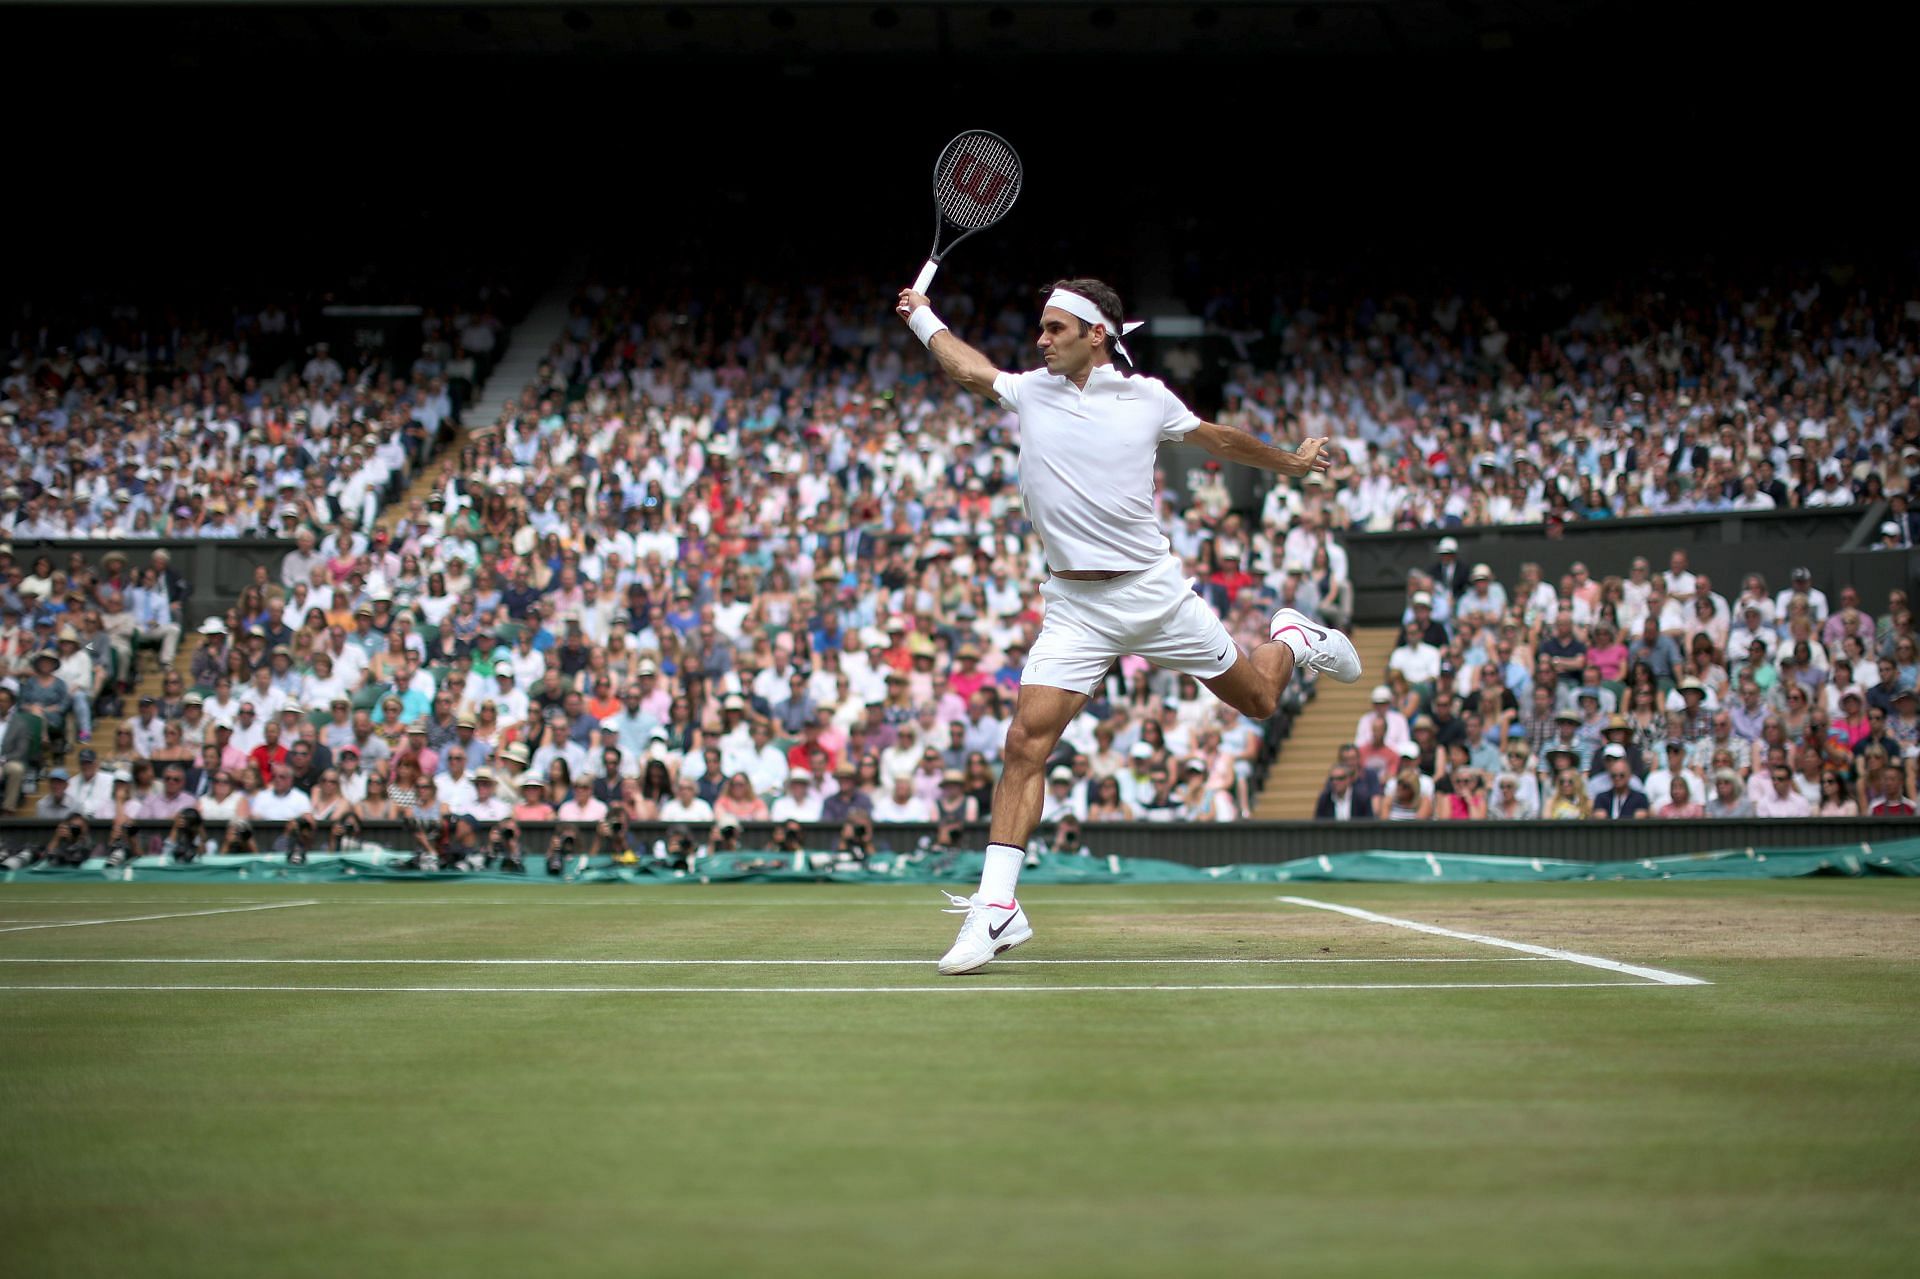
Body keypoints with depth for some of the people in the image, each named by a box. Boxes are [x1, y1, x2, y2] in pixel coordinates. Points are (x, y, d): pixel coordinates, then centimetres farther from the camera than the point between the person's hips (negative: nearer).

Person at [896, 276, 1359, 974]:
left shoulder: (1148, 398, 1)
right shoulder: (1030, 392, 5)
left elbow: (1218, 439, 19)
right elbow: (968, 367, 26)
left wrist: (1290, 461, 31)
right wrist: (922, 315, 36)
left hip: (1156, 593, 0)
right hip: (1075, 608, 0)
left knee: (1258, 701, 13)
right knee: (1025, 743, -15)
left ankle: (1292, 639, 50)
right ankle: (996, 906, -12)